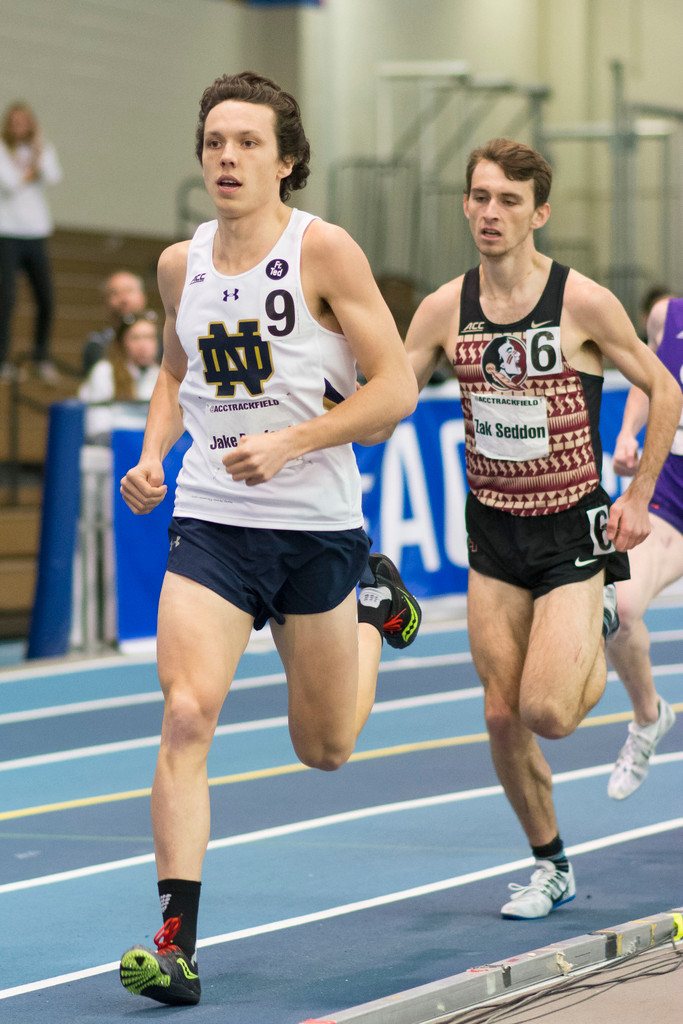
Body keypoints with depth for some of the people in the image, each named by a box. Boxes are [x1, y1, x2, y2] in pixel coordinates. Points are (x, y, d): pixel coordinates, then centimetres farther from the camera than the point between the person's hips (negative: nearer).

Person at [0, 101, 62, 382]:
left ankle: (42, 357, 17)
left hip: (35, 234, 4)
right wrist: (31, 173, 0)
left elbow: (53, 177, -7)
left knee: (46, 300, 1)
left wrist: (39, 152, -10)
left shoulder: (43, 150, 12)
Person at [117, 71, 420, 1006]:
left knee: (325, 749, 13)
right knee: (186, 715, -18)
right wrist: (152, 455, 6)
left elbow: (396, 387, -11)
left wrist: (289, 442, -21)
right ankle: (176, 944, -18)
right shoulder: (181, 264, 5)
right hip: (209, 522, 2)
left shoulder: (324, 252, -9)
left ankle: (376, 607, 44)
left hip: (316, 526, -2)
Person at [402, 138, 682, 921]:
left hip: (573, 527, -4)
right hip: (493, 532, 4)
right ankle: (550, 865, 22)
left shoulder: (583, 303, -12)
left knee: (547, 714, -14)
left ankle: (597, 632, 20)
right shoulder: (445, 309, -2)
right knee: (503, 718, 3)